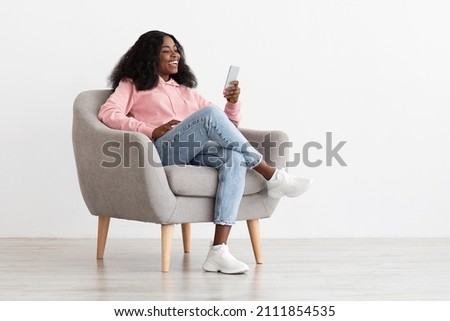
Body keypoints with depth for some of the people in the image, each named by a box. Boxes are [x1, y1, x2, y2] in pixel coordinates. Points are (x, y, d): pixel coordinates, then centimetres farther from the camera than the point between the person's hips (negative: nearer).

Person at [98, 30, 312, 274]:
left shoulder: (186, 91, 33)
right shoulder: (132, 85, 21)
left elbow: (228, 124, 28)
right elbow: (108, 114, 0)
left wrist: (233, 103, 5)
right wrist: (152, 131, -13)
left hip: (193, 153, 5)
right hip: (161, 151, -5)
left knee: (235, 157, -30)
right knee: (210, 113, -29)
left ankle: (218, 251, -41)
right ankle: (271, 175, -23)